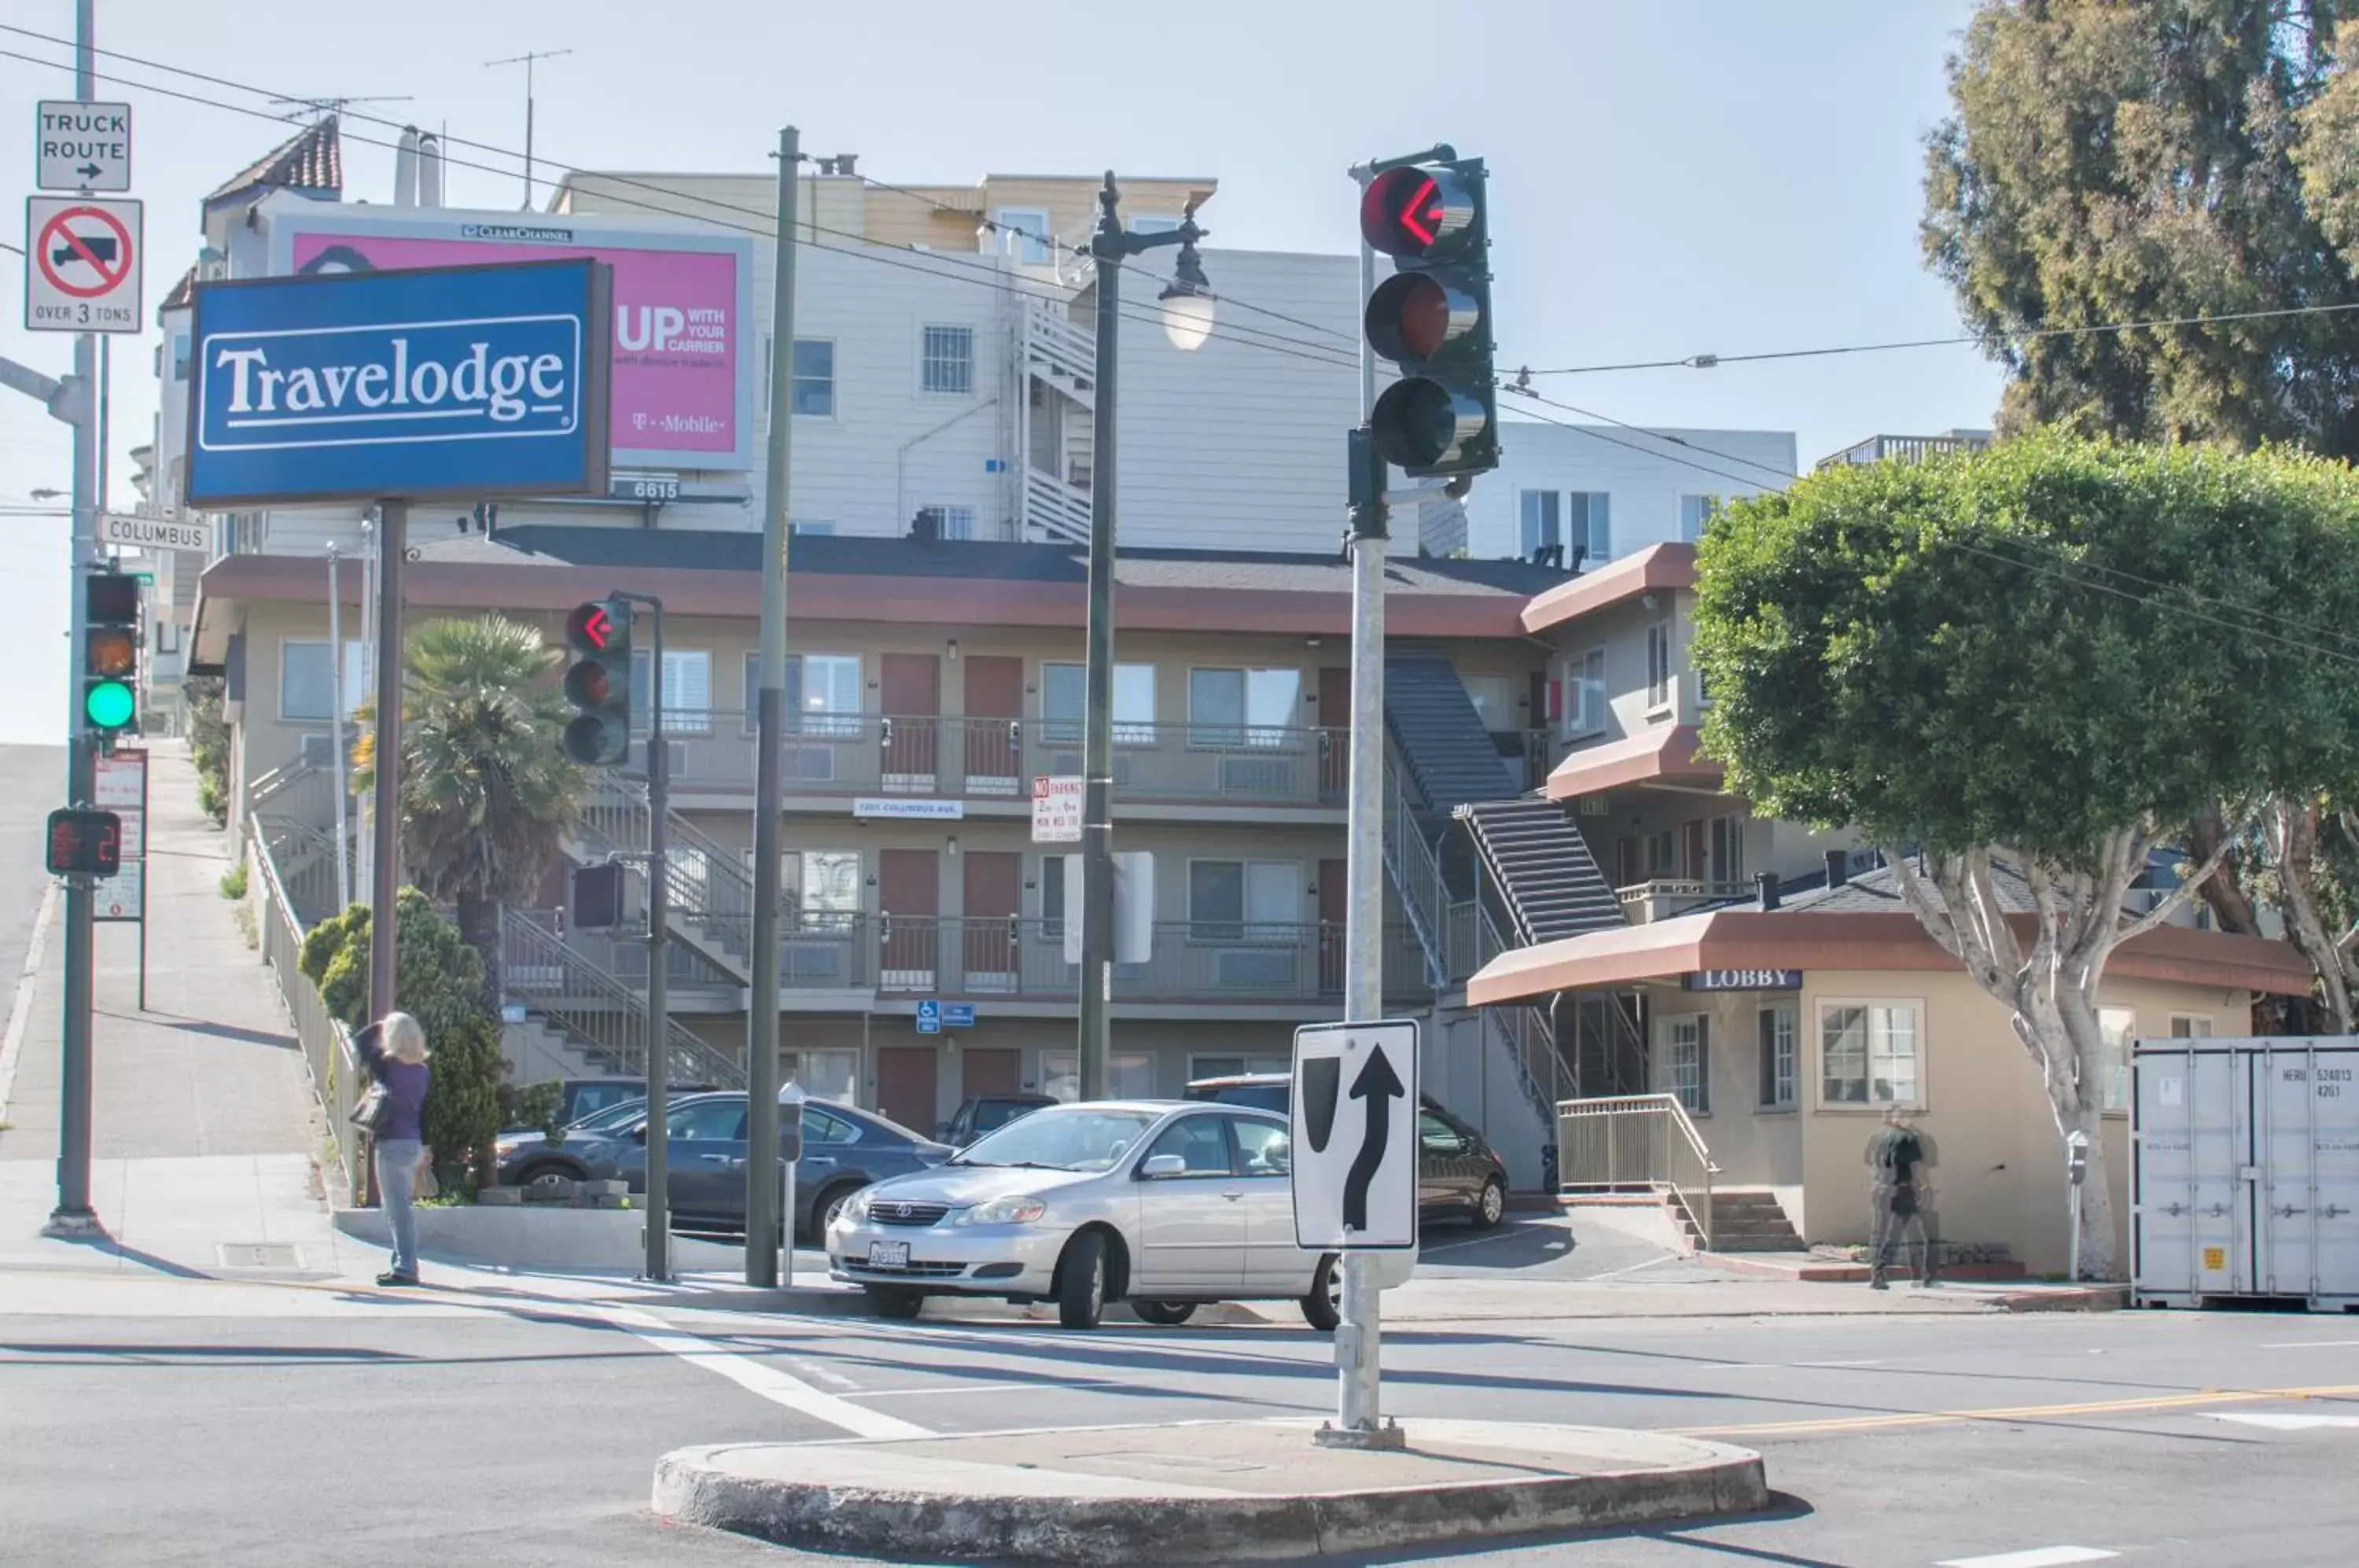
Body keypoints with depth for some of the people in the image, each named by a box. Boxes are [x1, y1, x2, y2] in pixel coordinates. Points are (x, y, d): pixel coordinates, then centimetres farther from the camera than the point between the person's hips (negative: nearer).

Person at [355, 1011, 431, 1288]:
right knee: (403, 1207, 16)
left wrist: (380, 1026, 10)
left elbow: (360, 1042, 0)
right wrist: (423, 1146, 20)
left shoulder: (387, 1066, -12)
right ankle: (404, 1264, 21)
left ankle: (405, 1268, -8)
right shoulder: (422, 1071, 7)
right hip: (412, 1143, 8)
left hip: (392, 1143, -8)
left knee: (398, 1210, -6)